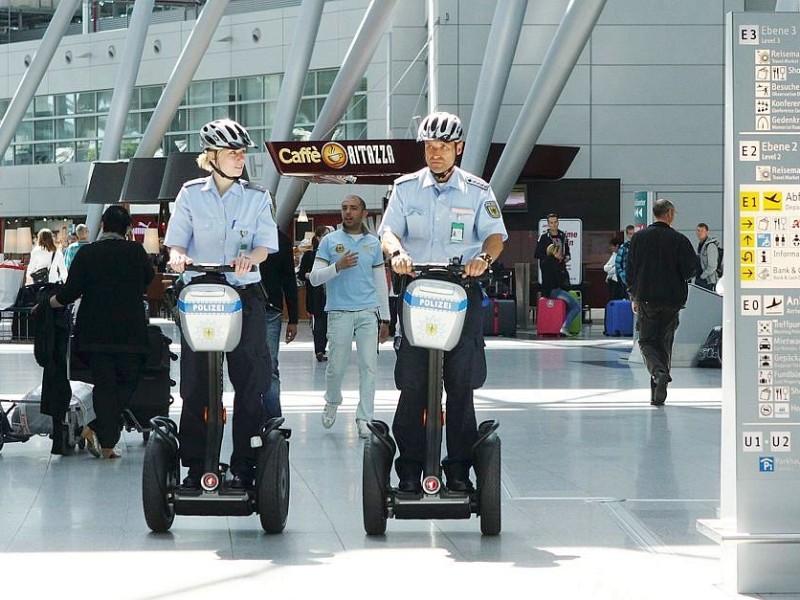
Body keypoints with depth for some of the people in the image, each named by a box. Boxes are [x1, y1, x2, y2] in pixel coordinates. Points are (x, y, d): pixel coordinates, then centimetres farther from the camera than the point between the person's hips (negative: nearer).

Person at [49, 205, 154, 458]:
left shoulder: (86, 253, -4)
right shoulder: (136, 252, -2)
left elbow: (70, 292, -6)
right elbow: (148, 279, 14)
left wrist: (47, 304, 12)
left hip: (95, 331, 1)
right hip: (129, 331, -1)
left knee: (103, 384, 6)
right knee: (127, 382, 10)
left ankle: (106, 444, 0)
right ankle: (97, 429, -5)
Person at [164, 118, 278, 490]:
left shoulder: (258, 198, 9)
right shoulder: (191, 194, 7)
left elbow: (264, 245, 0)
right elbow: (177, 240, 5)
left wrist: (248, 258, -22)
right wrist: (178, 257, -18)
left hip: (245, 294, 1)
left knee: (249, 384, -3)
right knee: (194, 385, -2)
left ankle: (244, 466, 1)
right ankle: (194, 466, 3)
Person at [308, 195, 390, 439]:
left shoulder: (373, 243, 11)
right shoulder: (329, 241, 4)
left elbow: (380, 282, 14)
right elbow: (314, 277, 0)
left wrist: (385, 318, 12)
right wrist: (338, 266, -17)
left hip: (368, 312, 2)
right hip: (339, 312, -2)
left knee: (369, 366, -5)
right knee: (337, 366, 2)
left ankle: (364, 419, -1)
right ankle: (332, 403, 31)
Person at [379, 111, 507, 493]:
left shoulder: (477, 191, 9)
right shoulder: (406, 188, 11)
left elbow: (495, 234, 0)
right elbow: (389, 230, 2)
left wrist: (484, 257, -23)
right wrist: (397, 252, -21)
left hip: (463, 289, 0)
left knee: (461, 383, -2)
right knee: (412, 383, -4)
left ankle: (459, 468, 5)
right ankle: (409, 468, 1)